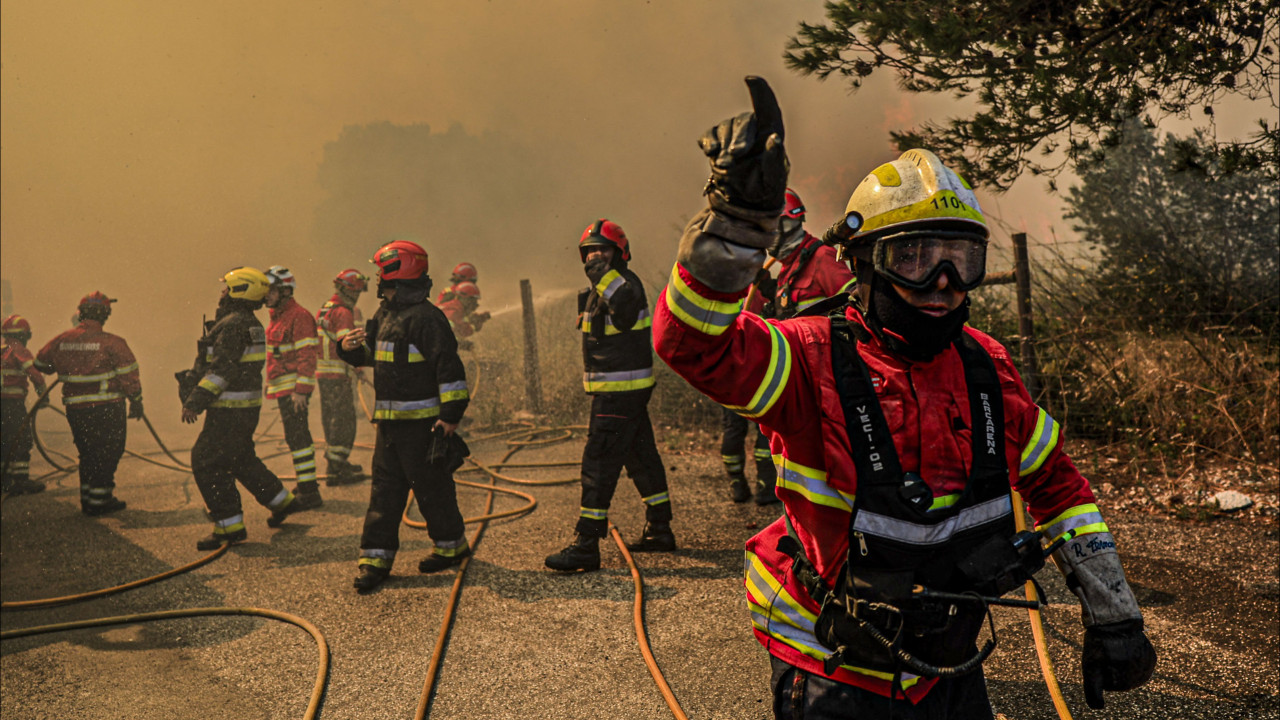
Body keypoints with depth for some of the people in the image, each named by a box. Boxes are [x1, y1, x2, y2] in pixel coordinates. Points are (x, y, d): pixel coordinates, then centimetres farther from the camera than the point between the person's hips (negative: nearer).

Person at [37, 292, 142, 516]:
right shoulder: (112, 343, -11)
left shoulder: (61, 341, 4)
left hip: (75, 409, 5)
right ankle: (99, 499, 4)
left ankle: (87, 498, 23)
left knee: (87, 453, 17)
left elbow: (41, 362, 19)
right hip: (106, 408, -5)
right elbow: (128, 374, -10)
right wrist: (136, 401, 0)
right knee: (107, 453, 4)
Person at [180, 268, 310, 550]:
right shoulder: (251, 324, 14)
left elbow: (221, 370, -23)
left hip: (230, 410, -10)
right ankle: (282, 501, 32)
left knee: (207, 462, -5)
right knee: (241, 459, 23)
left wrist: (195, 402, -20)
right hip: (246, 407, 10)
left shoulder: (233, 324, -17)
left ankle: (230, 526, -3)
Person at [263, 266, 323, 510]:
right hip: (282, 388, 10)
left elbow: (307, 356, -20)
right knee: (296, 436, 16)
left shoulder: (299, 317, -15)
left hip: (294, 388, -10)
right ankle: (305, 483, 27)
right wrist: (270, 383, 25)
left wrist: (301, 390, -24)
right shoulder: (277, 316, 17)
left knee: (297, 437, -10)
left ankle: (309, 492, -6)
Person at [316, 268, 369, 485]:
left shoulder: (323, 311, 17)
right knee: (343, 420, -4)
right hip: (337, 375, -9)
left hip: (321, 373, 9)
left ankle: (335, 461, 28)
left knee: (331, 418, 17)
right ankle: (337, 468, -2)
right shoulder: (343, 313, -13)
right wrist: (356, 370, -31)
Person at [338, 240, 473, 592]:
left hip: (421, 421, -8)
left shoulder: (425, 317, -15)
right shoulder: (385, 315, 14)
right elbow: (374, 356, 27)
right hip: (389, 421, 8)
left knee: (431, 486, 3)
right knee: (385, 487, 8)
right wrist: (351, 348, 5)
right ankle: (376, 556, 12)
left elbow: (449, 367, -18)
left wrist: (451, 415, -20)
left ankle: (452, 544, 22)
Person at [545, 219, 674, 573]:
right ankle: (659, 530, 27)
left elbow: (627, 306, -38)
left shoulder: (627, 283, -14)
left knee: (599, 465, -10)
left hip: (620, 393, -11)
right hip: (620, 391, 11)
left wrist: (604, 273, -42)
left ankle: (586, 546, -7)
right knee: (642, 457, 16)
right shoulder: (600, 289, 16)